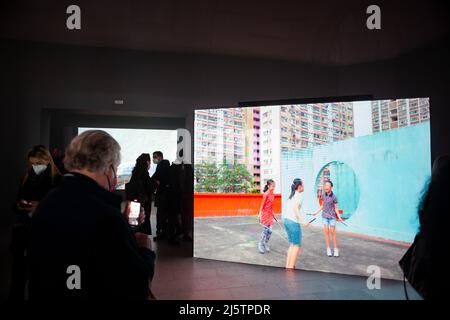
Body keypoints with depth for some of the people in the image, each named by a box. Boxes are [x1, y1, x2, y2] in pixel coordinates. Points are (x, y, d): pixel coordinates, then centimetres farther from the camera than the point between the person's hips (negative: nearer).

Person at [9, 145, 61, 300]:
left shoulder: (57, 180, -6)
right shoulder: (26, 178, 11)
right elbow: (14, 205, 19)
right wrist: (19, 205, -3)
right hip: (22, 231, 4)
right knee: (18, 272, 7)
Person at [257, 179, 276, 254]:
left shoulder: (273, 194, 7)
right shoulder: (266, 194, -15)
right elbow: (262, 204, -13)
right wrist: (260, 214, -14)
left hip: (270, 214, 7)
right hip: (265, 214, -7)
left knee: (269, 231, 6)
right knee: (266, 230, -5)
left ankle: (265, 244, 22)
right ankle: (260, 244, 12)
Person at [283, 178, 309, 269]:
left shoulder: (291, 195, 15)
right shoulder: (299, 195, -9)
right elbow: (295, 208, -21)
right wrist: (303, 221, -24)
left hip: (286, 220, 8)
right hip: (293, 222, -8)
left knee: (292, 245, 18)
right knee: (297, 246, 3)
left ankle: (287, 266, 19)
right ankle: (291, 267, 4)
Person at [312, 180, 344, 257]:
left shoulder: (334, 197, -12)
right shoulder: (323, 195, -2)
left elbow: (336, 208, -5)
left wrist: (339, 217, -16)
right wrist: (317, 212, 8)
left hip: (332, 217, -3)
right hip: (325, 216, 3)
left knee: (332, 232, 0)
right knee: (326, 232, 2)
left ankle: (335, 249, 14)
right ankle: (328, 249, 12)